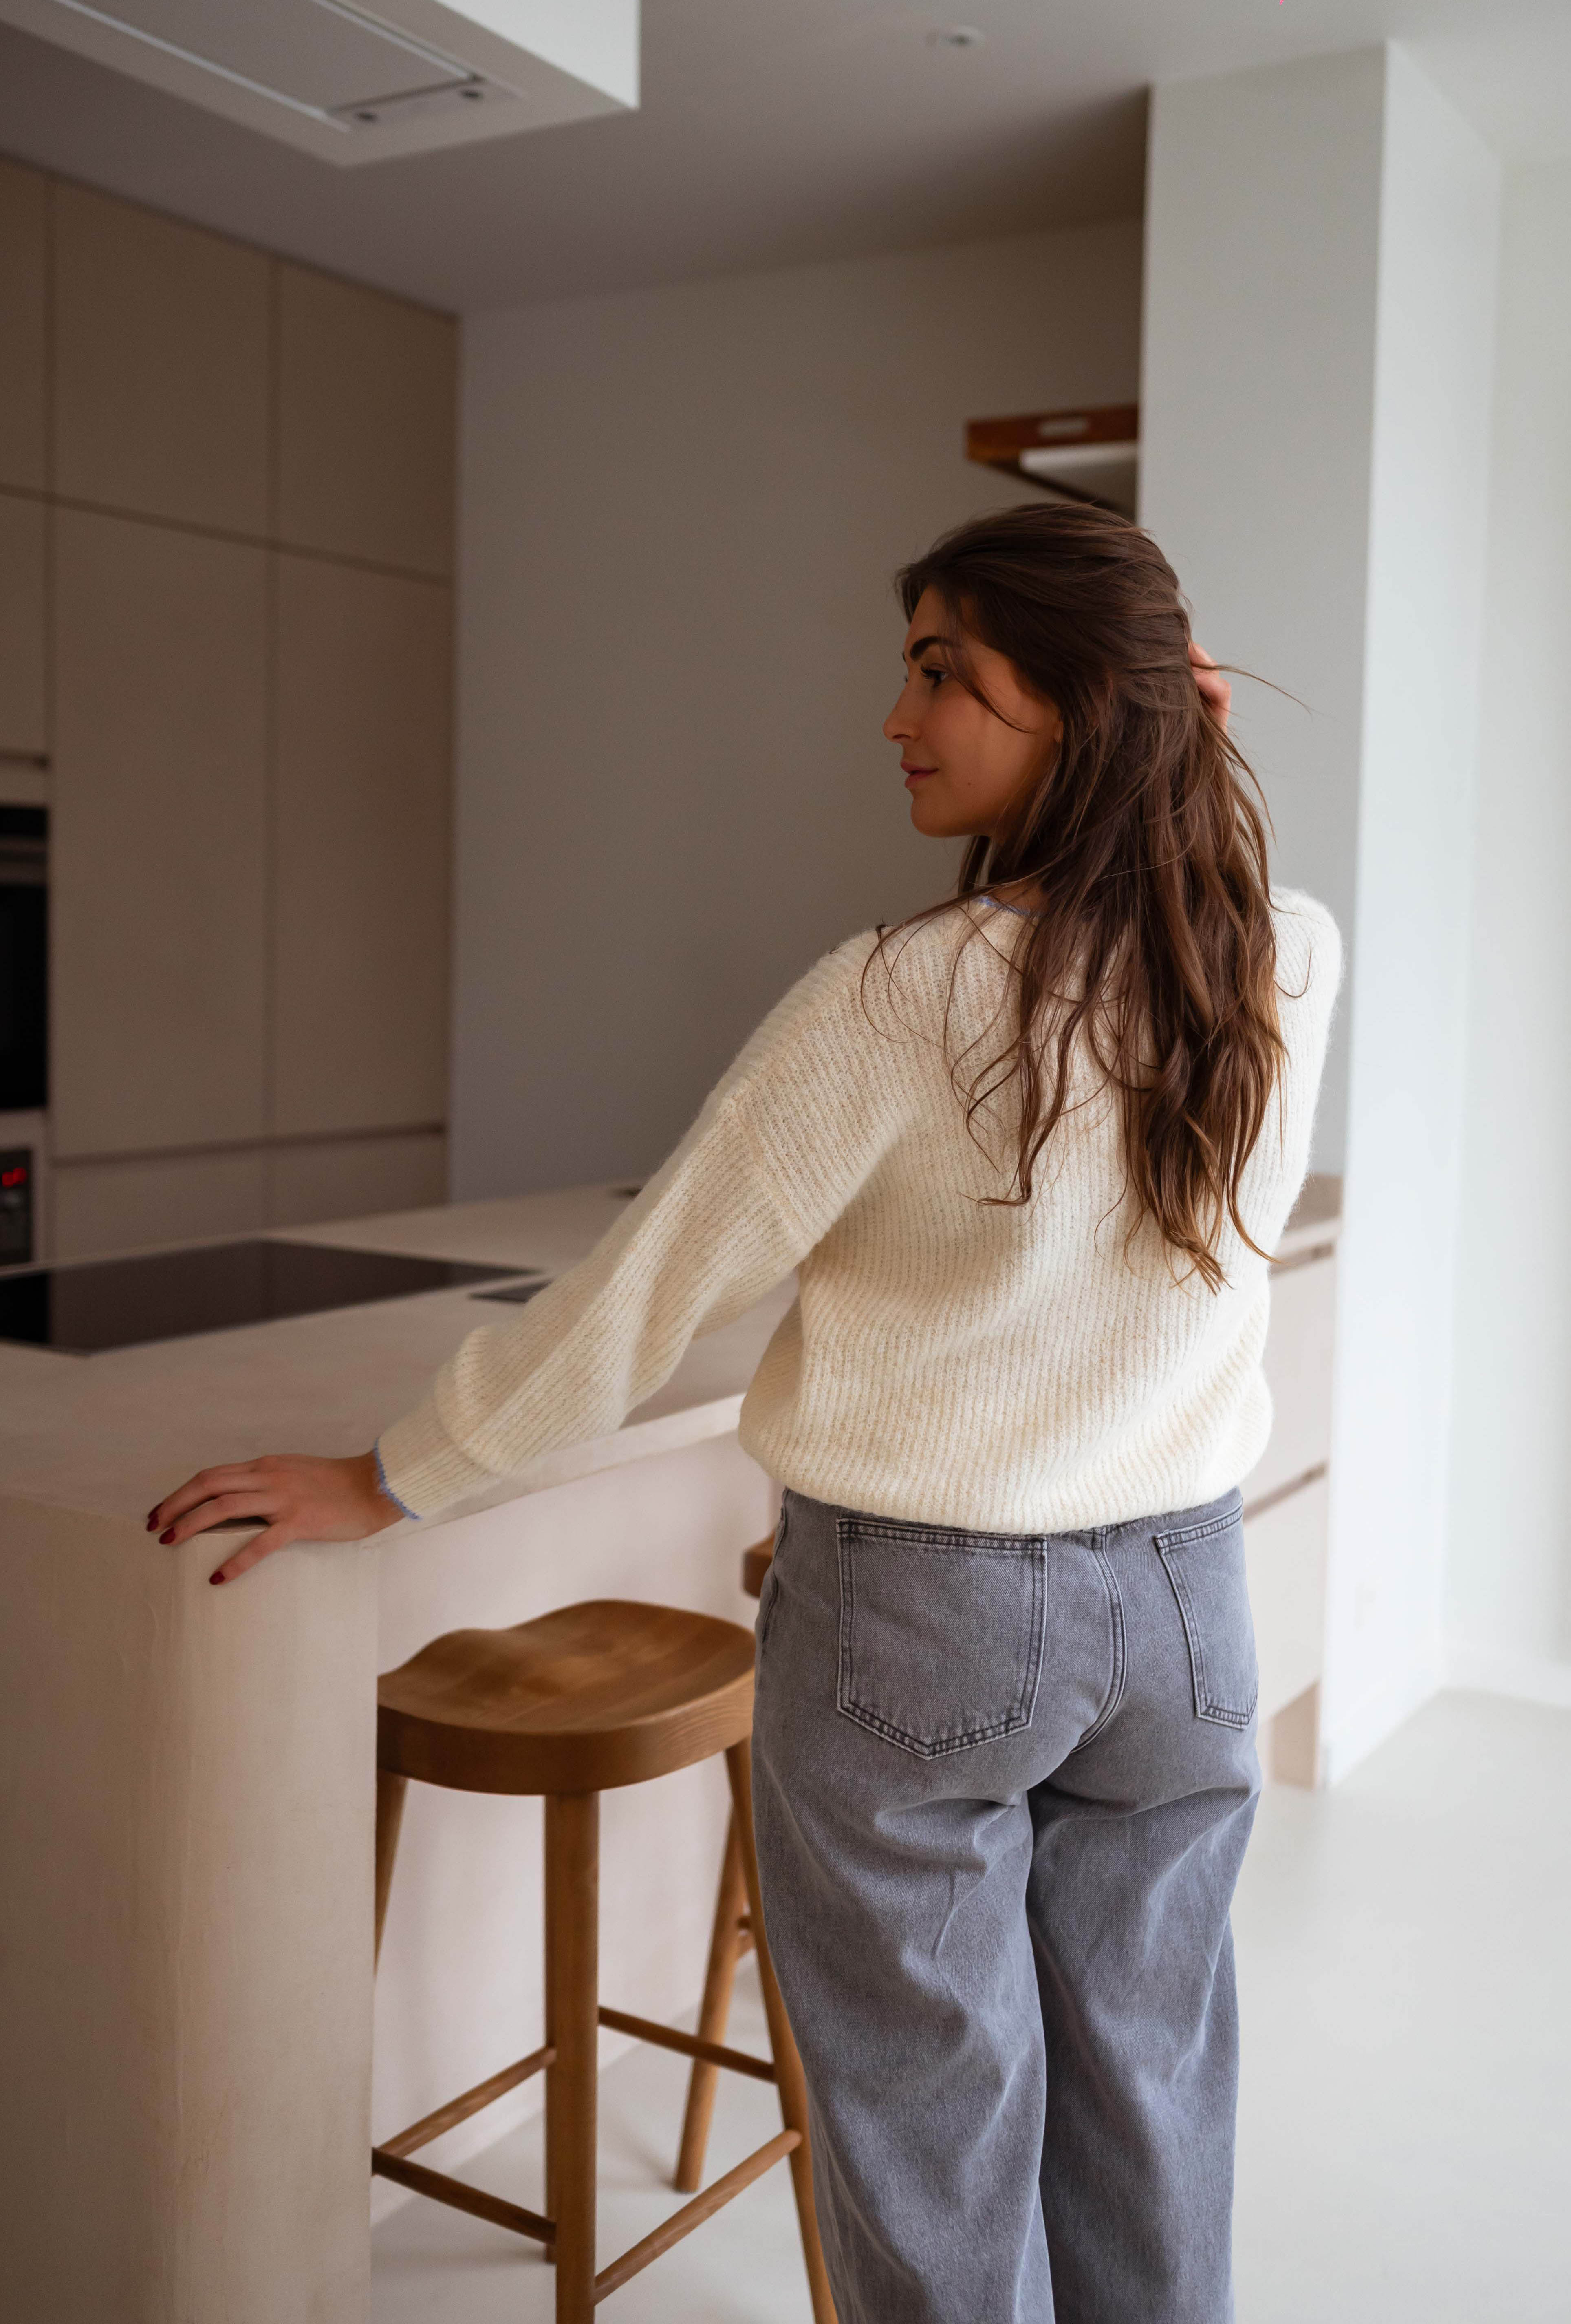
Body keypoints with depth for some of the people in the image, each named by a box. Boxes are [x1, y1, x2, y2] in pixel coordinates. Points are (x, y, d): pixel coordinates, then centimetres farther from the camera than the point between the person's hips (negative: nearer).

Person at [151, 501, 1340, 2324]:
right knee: (1147, 2107, 21)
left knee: (938, 2139, 14)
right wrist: (1178, 764, 4)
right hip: (1185, 1598, 5)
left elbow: (647, 1295, -15)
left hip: (918, 1622, -5)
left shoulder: (899, 1001, -21)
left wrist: (386, 1482, -1)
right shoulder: (1295, 964, -7)